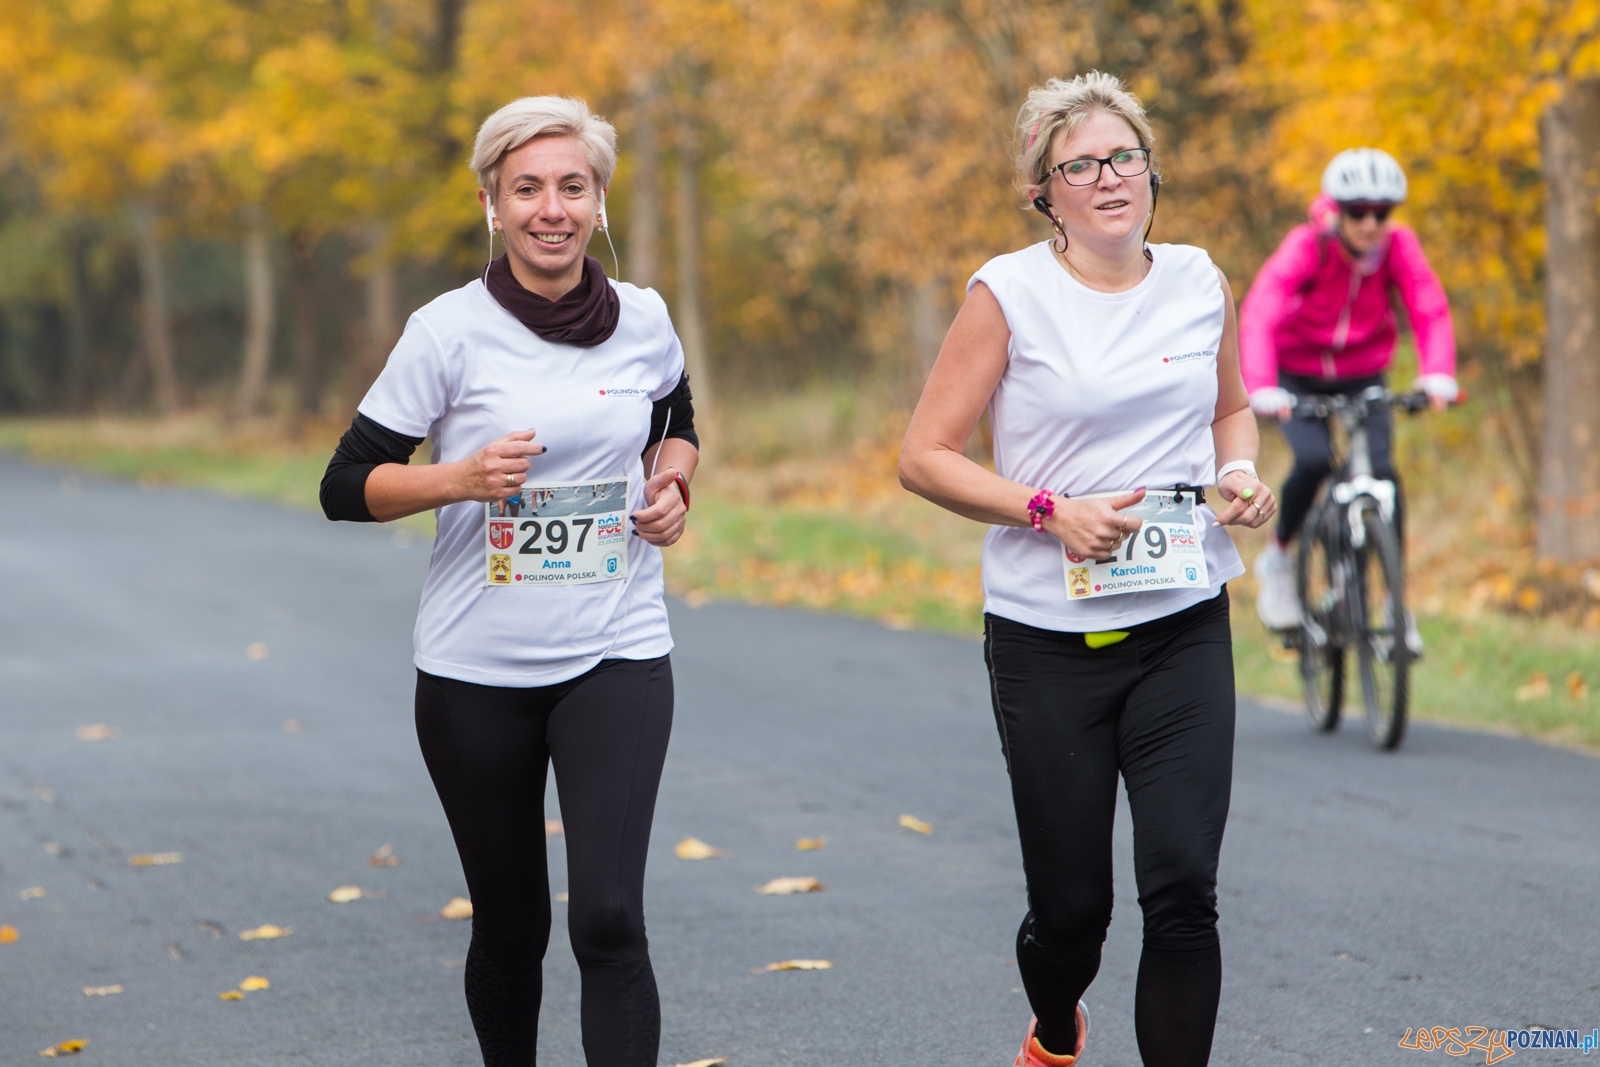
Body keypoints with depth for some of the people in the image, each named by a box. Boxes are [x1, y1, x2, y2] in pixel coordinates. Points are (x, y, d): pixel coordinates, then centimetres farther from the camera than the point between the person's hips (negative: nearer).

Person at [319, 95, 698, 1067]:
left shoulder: (644, 321, 2)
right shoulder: (450, 332, -8)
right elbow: (347, 487, -6)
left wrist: (672, 488, 2)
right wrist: (459, 479, -23)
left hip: (615, 658, 1)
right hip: (476, 668, -1)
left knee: (609, 920, -14)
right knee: (510, 925, 11)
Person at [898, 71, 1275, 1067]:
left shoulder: (1202, 284, 6)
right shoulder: (1010, 294, -6)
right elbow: (925, 457, -5)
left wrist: (1243, 473, 2)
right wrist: (1051, 512, -17)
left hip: (1184, 629, 2)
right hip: (1049, 639, -2)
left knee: (1184, 884, -12)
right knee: (1071, 904, 6)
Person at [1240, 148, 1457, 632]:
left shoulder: (1399, 245, -18)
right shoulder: (1307, 246, -26)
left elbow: (1431, 311, -27)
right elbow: (1258, 315, -37)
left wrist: (1438, 375, -46)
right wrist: (1261, 388, -52)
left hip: (1363, 376, 2)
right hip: (1299, 374, -2)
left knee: (1382, 471, -18)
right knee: (1314, 460, -27)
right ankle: (1276, 557, 0)